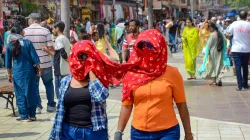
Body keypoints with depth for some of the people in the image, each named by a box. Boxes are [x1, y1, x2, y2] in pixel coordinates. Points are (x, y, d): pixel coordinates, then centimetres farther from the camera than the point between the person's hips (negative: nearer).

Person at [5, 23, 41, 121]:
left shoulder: (9, 45, -1)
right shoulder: (27, 43, -7)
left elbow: (8, 63, 4)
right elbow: (35, 58, -5)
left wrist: (9, 74, 14)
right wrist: (39, 69, 6)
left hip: (17, 73, 1)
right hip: (29, 72, -1)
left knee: (20, 94, 8)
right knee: (31, 92, 9)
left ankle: (24, 116, 9)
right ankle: (32, 115, 14)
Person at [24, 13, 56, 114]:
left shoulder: (24, 31, -5)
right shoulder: (45, 31, -8)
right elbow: (50, 48, -10)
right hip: (45, 62, 0)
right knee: (48, 84, 15)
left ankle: (37, 106, 9)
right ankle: (51, 105, 19)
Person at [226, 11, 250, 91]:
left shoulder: (234, 24, -5)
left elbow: (228, 35, -2)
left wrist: (230, 38, 18)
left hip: (236, 49, -1)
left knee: (238, 67, -1)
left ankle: (240, 85, -9)